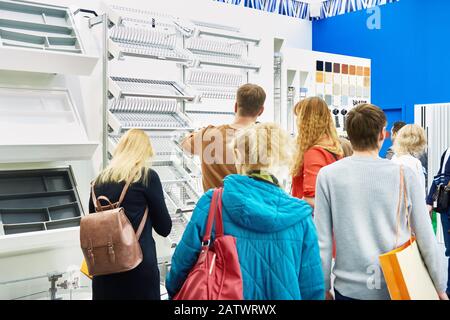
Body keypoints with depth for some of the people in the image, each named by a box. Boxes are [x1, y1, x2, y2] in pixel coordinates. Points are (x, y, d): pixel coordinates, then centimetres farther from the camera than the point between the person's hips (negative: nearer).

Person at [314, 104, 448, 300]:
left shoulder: (328, 175, -9)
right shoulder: (404, 175, -9)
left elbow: (322, 241, -8)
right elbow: (426, 239, -4)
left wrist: (324, 287, 5)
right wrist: (440, 288, 8)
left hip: (349, 287, 0)